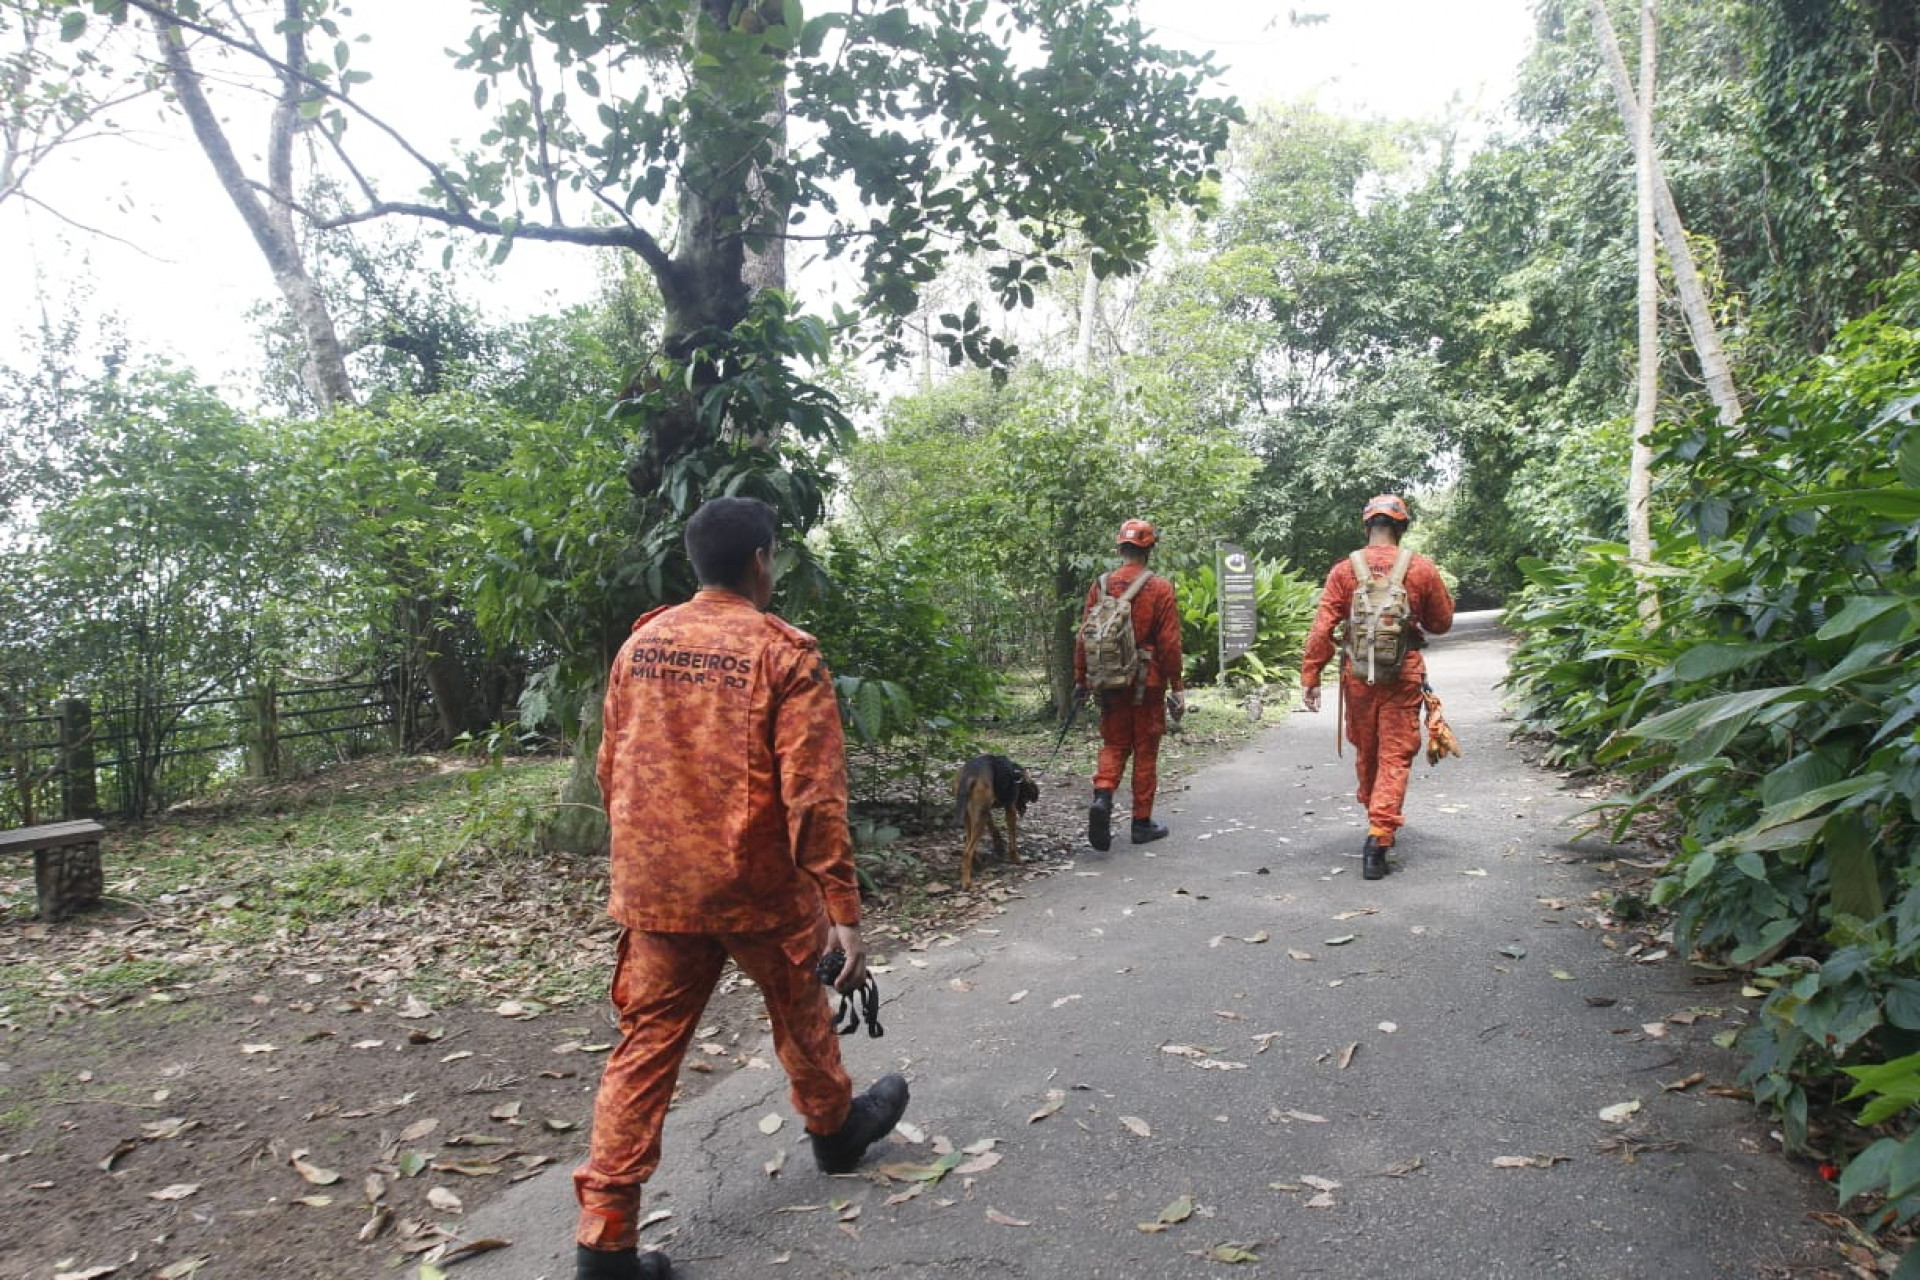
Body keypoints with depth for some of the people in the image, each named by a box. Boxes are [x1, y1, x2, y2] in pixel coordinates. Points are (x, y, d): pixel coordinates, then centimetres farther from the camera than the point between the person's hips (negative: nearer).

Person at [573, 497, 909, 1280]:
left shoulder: (640, 645, 3)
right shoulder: (783, 653, -13)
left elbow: (611, 771, 10)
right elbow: (813, 795, -18)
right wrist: (843, 910, -15)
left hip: (655, 889, 4)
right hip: (758, 888, -3)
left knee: (645, 1046, 9)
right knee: (798, 1013, 21)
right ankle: (835, 1128, 45)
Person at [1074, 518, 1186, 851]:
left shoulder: (1101, 586, 1)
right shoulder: (1160, 588, -7)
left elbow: (1085, 636, 2)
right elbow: (1170, 642, -9)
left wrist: (1080, 679, 9)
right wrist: (1177, 687, -3)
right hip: (1148, 684, -2)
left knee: (1113, 745, 14)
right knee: (1146, 751, 8)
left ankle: (1102, 796, -11)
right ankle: (1142, 823, 14)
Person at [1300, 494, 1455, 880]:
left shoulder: (1343, 571, -4)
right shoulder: (1422, 569, -3)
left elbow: (1322, 629, -8)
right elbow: (1442, 622, 7)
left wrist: (1310, 677, -4)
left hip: (1358, 675, 1)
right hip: (1404, 676, -1)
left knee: (1366, 752, 18)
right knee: (1395, 757, 2)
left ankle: (1377, 818, 38)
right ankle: (1379, 837, -10)